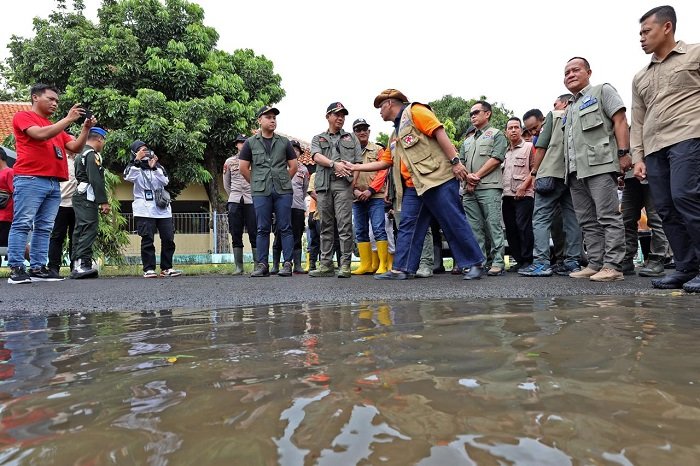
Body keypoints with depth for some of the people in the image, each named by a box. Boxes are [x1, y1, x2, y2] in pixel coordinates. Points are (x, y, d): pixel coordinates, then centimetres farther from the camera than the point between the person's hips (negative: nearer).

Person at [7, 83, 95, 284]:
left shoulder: (56, 126, 25)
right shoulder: (23, 116, 6)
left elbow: (76, 147, 18)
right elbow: (41, 134, -13)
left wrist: (86, 128, 4)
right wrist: (69, 119, -9)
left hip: (53, 183, 7)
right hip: (30, 179, -7)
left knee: (44, 228, 3)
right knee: (22, 224, -7)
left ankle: (38, 268, 5)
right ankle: (16, 269, -7)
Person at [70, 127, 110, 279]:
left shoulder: (80, 155, 23)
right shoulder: (93, 154, -9)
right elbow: (96, 180, -18)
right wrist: (103, 202, -19)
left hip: (79, 197, 10)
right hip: (87, 198, -10)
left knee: (80, 231, 10)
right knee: (89, 230, -14)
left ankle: (77, 266, 12)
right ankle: (83, 265, -20)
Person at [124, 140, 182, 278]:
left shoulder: (158, 166, 17)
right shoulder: (134, 167, 7)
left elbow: (165, 181, 1)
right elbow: (128, 177, -16)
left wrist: (154, 167, -8)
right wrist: (137, 160, -20)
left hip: (163, 209, 4)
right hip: (145, 210, -4)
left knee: (168, 238, 1)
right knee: (147, 240, -5)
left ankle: (166, 268, 10)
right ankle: (149, 269, 0)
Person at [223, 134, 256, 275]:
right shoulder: (229, 161, 12)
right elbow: (226, 184, 19)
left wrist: (255, 195, 6)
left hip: (251, 201, -2)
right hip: (234, 202, 2)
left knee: (254, 233, -4)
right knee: (236, 235, 3)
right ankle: (238, 267, 8)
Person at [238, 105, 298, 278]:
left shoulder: (284, 142, 12)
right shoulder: (251, 143, 10)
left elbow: (293, 166, 13)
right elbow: (244, 168, 10)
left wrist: (283, 182, 9)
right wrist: (256, 184, 9)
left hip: (283, 191, 0)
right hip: (261, 192, 0)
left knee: (285, 228, -1)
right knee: (263, 229, 2)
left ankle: (287, 264, 1)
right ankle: (262, 265, 7)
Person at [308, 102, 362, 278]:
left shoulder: (351, 137, 19)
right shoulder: (318, 138, 20)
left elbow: (358, 162, 11)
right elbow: (317, 156, -1)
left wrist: (352, 179, -9)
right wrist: (334, 164, -18)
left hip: (343, 184, -2)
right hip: (323, 185, 2)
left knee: (344, 225, -10)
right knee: (326, 226, 3)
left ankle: (345, 265, -8)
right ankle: (326, 265, 6)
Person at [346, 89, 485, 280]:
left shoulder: (414, 112, 0)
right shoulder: (395, 135, 26)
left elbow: (440, 133, -10)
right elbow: (384, 162, 29)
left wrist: (455, 161, -18)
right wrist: (355, 167, 29)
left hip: (439, 178, -9)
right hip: (414, 187, 9)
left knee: (454, 222, -6)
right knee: (407, 226, 4)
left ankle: (475, 264, 3)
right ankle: (401, 269, 8)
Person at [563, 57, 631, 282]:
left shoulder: (602, 91, 9)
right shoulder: (569, 108, 28)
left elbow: (620, 120, -2)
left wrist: (623, 152, -14)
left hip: (599, 165, -8)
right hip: (576, 171, 8)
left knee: (608, 217, -10)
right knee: (587, 221, 6)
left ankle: (612, 266, -10)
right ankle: (595, 264, 10)